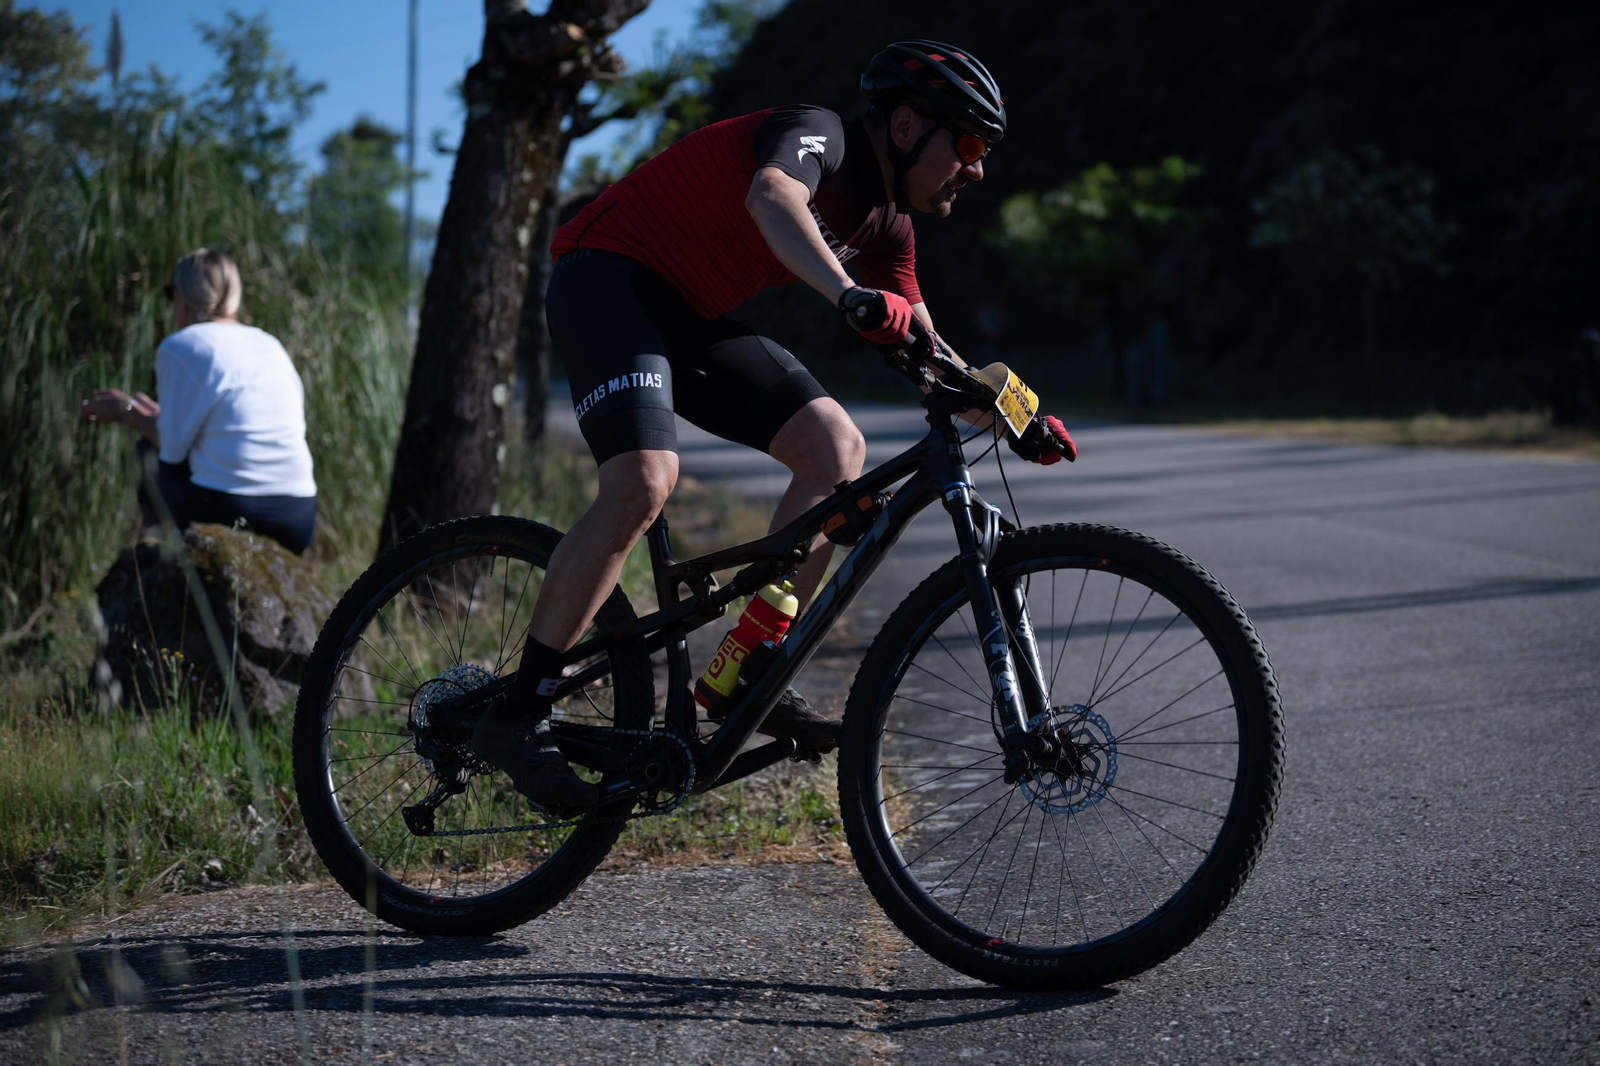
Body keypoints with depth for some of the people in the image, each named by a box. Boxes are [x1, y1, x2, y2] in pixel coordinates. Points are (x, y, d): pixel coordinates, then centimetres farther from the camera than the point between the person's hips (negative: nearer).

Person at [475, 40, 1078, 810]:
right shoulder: (818, 138, -18)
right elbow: (771, 197, -42)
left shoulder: (884, 223, 9)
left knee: (837, 447, -5)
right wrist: (849, 295, -58)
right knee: (644, 481, -30)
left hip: (689, 314, 9)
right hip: (607, 278, -9)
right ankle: (518, 714, -21)